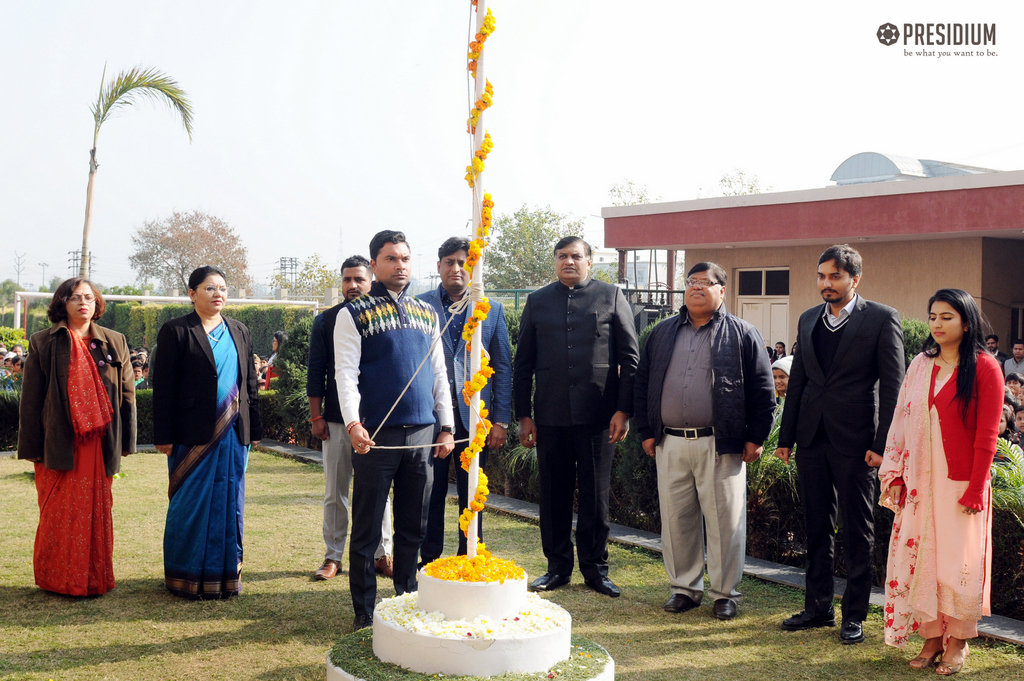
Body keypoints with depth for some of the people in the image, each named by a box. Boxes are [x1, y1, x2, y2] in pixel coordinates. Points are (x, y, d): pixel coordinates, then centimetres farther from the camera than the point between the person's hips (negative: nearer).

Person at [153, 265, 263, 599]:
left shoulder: (239, 331, 13)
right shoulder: (176, 331, -2)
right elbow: (163, 387, -4)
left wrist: (254, 428, 11)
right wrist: (164, 436, -9)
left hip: (233, 434, 5)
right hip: (193, 435, -4)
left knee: (229, 503, 8)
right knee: (191, 504, 2)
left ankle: (225, 574, 18)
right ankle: (187, 577, 13)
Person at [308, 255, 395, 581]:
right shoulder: (326, 321, 6)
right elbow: (315, 372, 6)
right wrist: (316, 416, 0)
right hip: (337, 420, 1)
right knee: (335, 493, 7)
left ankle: (382, 554, 16)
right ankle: (333, 556, 16)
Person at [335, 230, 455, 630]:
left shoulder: (427, 314, 14)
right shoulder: (354, 315, -1)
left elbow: (438, 373, 16)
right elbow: (346, 372, -10)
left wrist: (447, 426, 10)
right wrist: (353, 424, -23)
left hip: (421, 434, 5)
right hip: (376, 436, -4)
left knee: (413, 528, 12)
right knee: (366, 531, 2)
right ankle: (364, 615, 12)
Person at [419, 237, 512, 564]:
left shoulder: (492, 310, 7)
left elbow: (503, 368, 7)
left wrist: (501, 420, 0)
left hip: (474, 416, 1)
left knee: (472, 495, 8)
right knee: (430, 493, 5)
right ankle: (429, 562, 18)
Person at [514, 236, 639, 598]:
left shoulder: (611, 297, 5)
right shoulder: (538, 301, 11)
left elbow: (630, 357, 2)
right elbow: (523, 362, 11)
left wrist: (623, 410, -5)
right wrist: (524, 414, 5)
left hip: (598, 415, -2)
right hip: (550, 416, 2)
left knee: (595, 496, 5)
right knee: (554, 495, 9)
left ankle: (595, 568, 18)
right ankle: (558, 566, 22)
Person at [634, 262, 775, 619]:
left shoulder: (742, 334, 3)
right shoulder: (662, 333, 13)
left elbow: (762, 389, 1)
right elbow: (642, 383, 14)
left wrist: (755, 437, -4)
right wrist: (646, 431, 9)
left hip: (720, 445, -3)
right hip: (670, 444, 3)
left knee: (725, 521, 2)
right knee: (676, 519, 9)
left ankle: (725, 593, 15)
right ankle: (685, 587, 22)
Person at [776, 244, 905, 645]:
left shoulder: (882, 319, -4)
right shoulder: (808, 320, 11)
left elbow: (892, 386, -7)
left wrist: (882, 443, -12)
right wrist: (786, 437, 11)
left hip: (855, 443, -5)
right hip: (812, 438, 5)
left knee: (857, 532, 5)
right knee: (817, 527, 13)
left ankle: (854, 615, 15)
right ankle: (818, 607, 24)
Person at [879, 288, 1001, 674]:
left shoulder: (984, 368, -6)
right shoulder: (920, 365, 8)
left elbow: (986, 436, -8)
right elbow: (901, 421, 9)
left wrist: (974, 491, -11)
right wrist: (894, 475, 4)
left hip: (960, 485, -4)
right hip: (919, 483, 4)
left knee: (957, 563, 2)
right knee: (919, 558, 6)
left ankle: (957, 642, 19)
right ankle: (932, 638, 19)